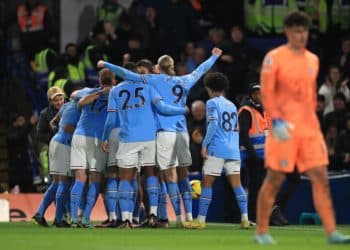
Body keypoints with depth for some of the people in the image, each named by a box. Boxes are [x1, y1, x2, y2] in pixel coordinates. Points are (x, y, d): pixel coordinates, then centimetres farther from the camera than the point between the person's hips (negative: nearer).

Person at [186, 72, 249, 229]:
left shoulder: (212, 103, -2)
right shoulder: (232, 105, 19)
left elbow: (213, 125, -14)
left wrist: (205, 144, -12)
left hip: (217, 150, -6)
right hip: (233, 151, 6)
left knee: (207, 183, 0)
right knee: (236, 184, 4)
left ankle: (201, 220, -2)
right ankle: (245, 218, -6)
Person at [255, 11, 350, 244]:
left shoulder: (312, 60, 14)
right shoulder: (274, 58, -5)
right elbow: (266, 93, -10)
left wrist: (312, 120, 17)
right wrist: (277, 121, -19)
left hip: (310, 128, 6)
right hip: (284, 128, -6)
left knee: (321, 178, -2)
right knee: (275, 179, -1)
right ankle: (262, 232, 10)